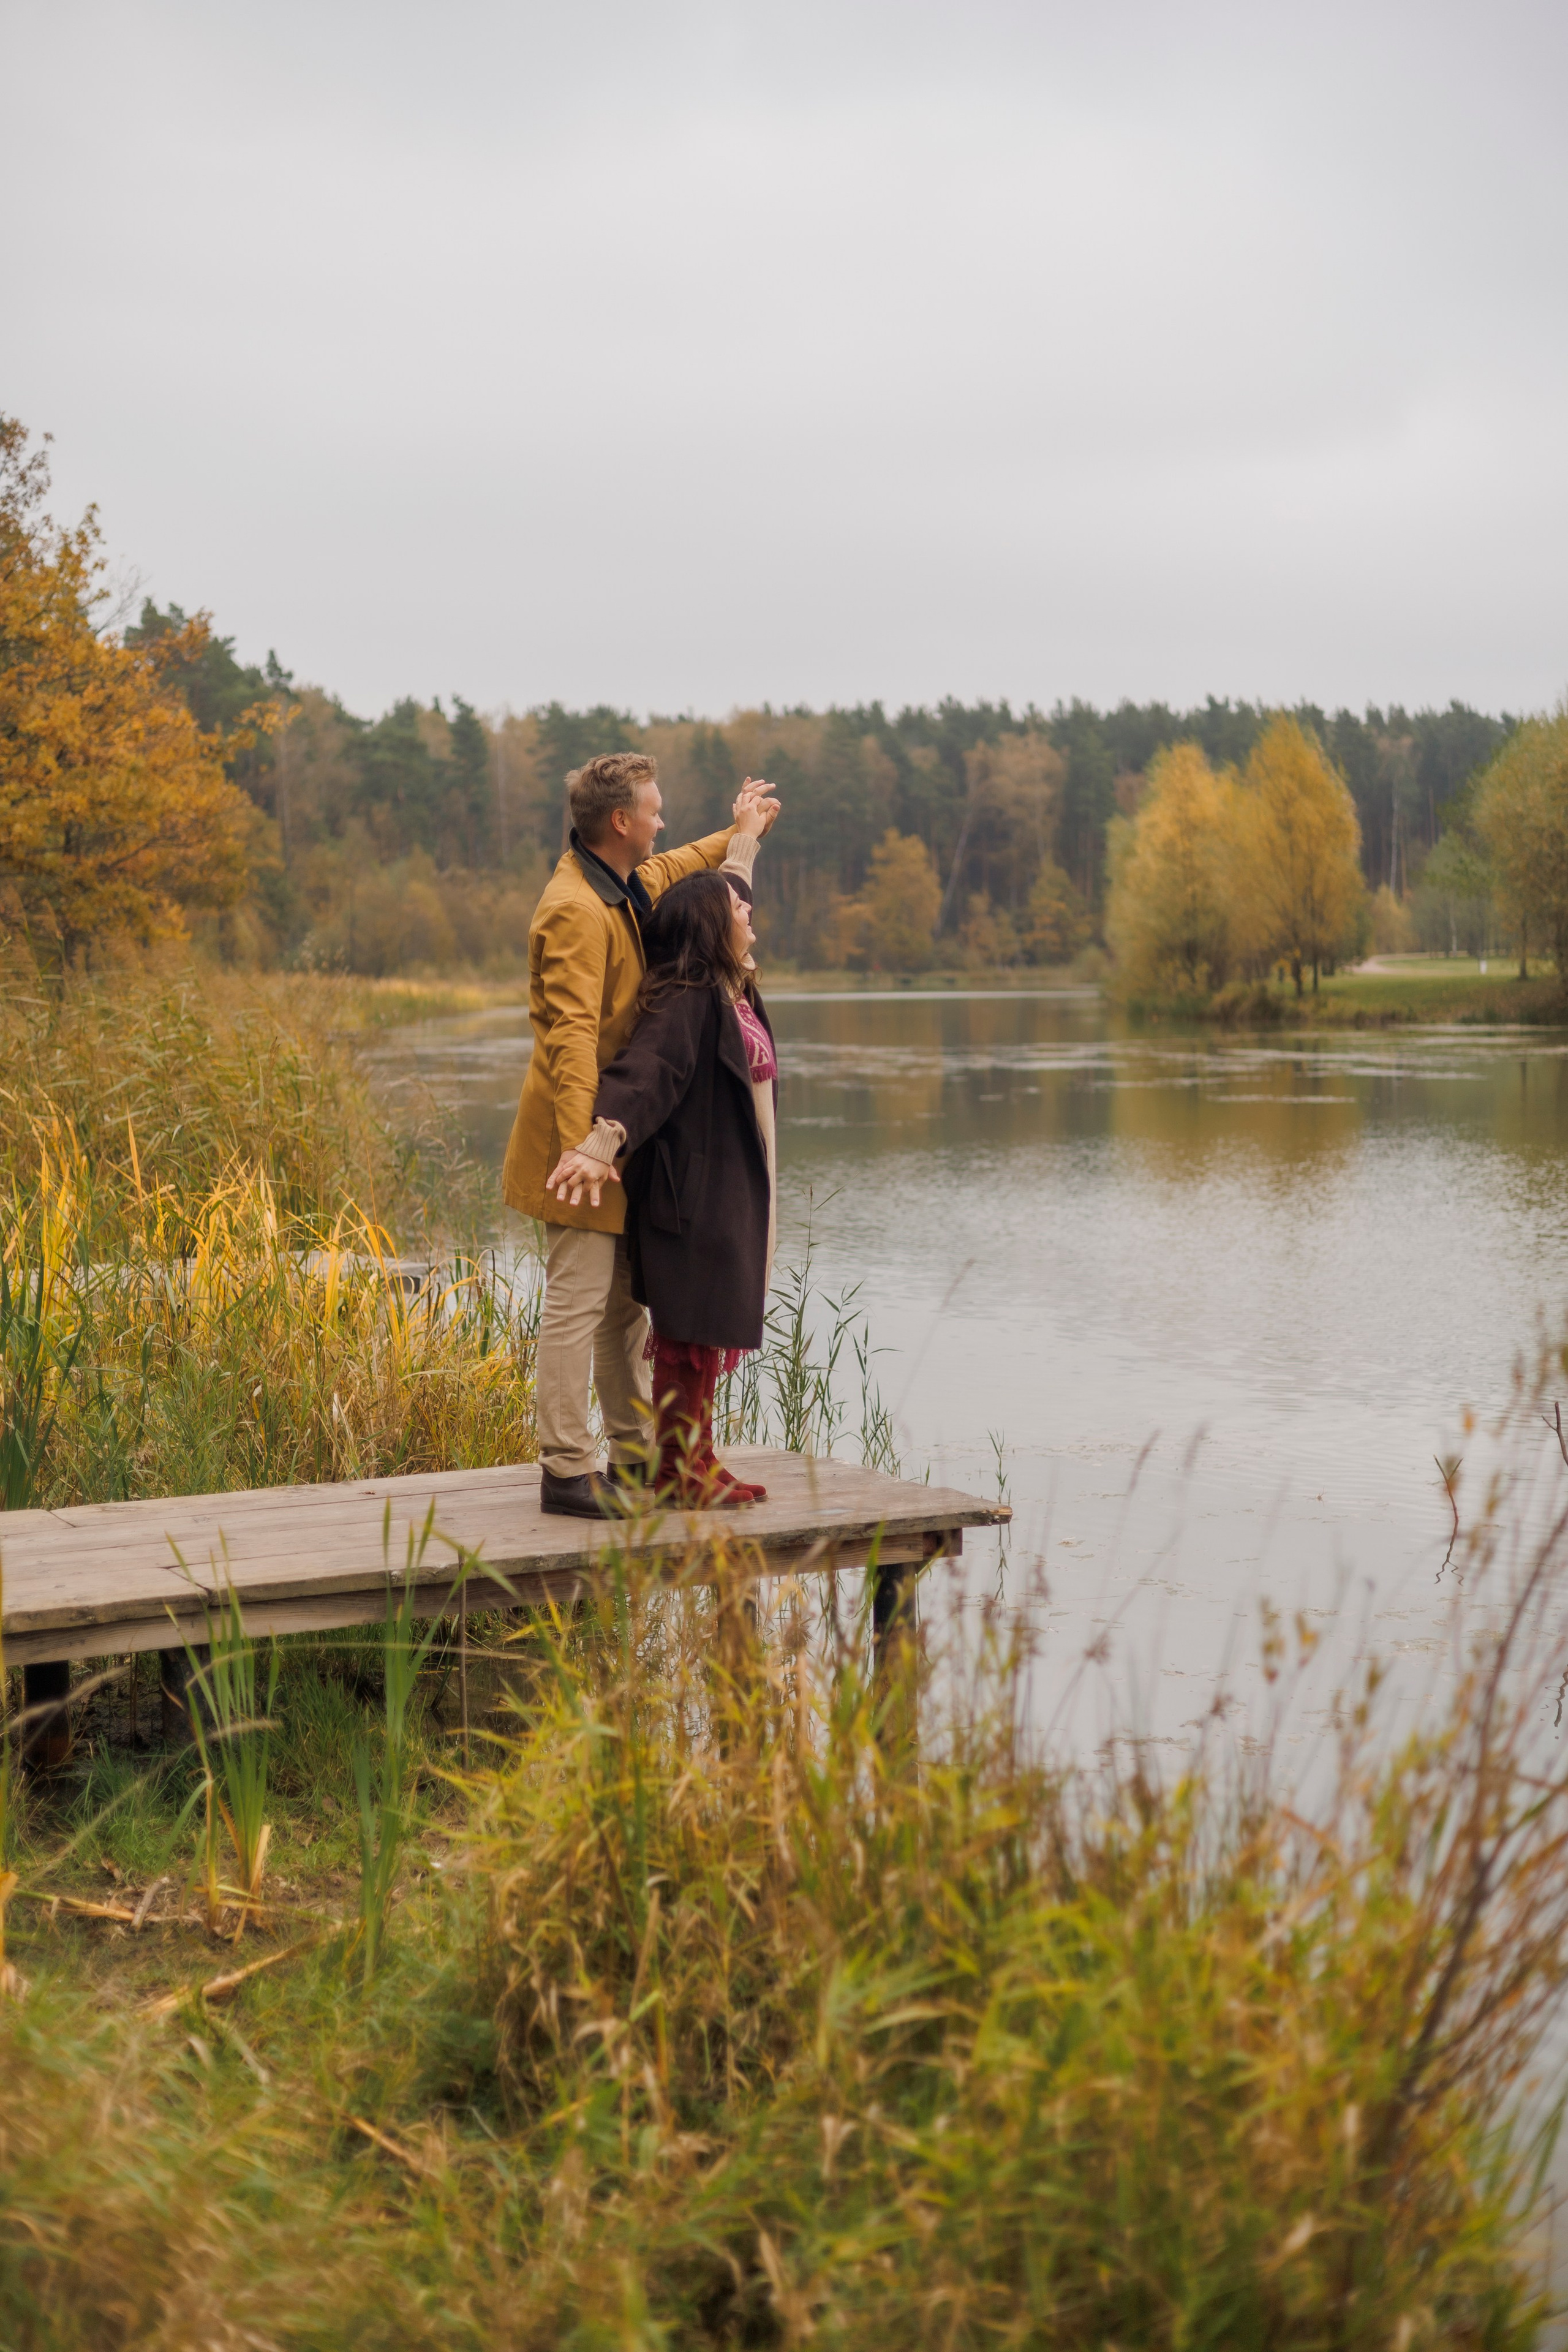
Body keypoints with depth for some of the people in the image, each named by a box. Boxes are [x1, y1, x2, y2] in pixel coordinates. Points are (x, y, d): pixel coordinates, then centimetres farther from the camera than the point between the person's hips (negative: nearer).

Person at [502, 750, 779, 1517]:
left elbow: (669, 870, 37)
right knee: (578, 1301, -7)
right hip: (588, 1135, -10)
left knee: (625, 1301, 14)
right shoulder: (576, 911, -20)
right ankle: (567, 1473, -3)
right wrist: (581, 1147, -33)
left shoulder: (622, 888, 11)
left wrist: (739, 833, 52)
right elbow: (572, 1036, -27)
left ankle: (635, 1455, 22)